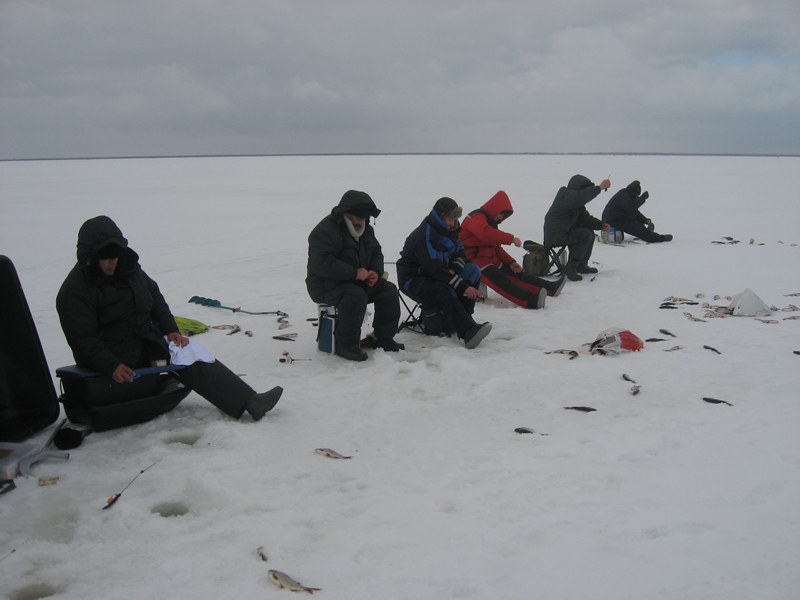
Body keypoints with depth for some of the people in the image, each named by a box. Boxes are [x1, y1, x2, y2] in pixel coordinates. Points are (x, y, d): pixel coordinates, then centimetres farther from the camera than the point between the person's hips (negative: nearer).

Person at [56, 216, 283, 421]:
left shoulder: (129, 268, 6)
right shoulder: (74, 292, -18)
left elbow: (155, 298, 15)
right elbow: (82, 340, -23)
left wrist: (171, 330, -1)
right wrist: (112, 366, -35)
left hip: (148, 343, 7)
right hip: (117, 359, -6)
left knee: (194, 359, -15)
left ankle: (250, 402, -20)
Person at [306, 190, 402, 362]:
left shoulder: (366, 229, 9)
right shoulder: (326, 230, -20)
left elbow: (376, 252, 20)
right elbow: (322, 264, -29)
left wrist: (376, 271, -4)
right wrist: (354, 273, -30)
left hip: (358, 281, 9)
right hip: (325, 285, -8)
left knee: (389, 290, -8)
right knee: (356, 295, -36)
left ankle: (384, 339, 0)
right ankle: (345, 344, -23)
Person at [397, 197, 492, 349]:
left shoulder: (449, 229, 5)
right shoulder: (424, 235, -23)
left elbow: (460, 254, 11)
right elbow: (435, 270, -29)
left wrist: (454, 269, -14)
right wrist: (463, 287, -30)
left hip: (437, 276, 9)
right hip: (414, 280, -9)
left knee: (473, 270, -9)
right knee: (446, 293, -37)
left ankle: (463, 317, -16)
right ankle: (468, 332, -47)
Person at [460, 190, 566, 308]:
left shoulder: (490, 222, 19)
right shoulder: (476, 217, -12)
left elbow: (496, 248, 19)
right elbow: (486, 233, -35)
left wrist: (510, 262, 4)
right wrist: (511, 239, -36)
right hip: (472, 259, -10)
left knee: (515, 273, 1)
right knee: (499, 278, -30)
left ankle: (550, 287, -4)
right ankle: (531, 300, -50)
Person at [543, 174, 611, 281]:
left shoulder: (577, 204, 15)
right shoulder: (565, 196, -17)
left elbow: (585, 218, 10)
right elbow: (581, 196, -38)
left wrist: (601, 225, -5)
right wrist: (600, 187, -36)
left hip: (564, 231, 10)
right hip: (555, 235, -10)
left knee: (590, 232, 12)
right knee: (586, 235, -20)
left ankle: (582, 265, 17)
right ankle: (570, 268, -17)